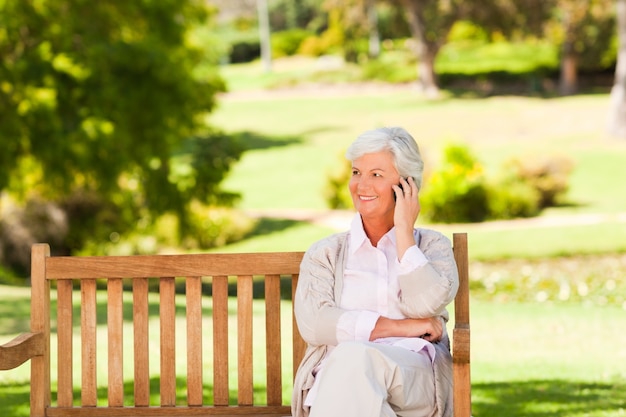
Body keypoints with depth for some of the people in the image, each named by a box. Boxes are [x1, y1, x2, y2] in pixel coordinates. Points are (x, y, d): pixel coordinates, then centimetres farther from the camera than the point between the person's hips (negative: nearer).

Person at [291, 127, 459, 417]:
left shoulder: (433, 246, 19)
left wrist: (403, 230, 4)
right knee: (347, 359, -40)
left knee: (355, 359, -37)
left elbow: (424, 306, -4)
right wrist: (400, 327, -6)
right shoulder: (325, 254, 19)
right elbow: (312, 323, -1)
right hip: (335, 376, 0)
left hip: (416, 379, 0)